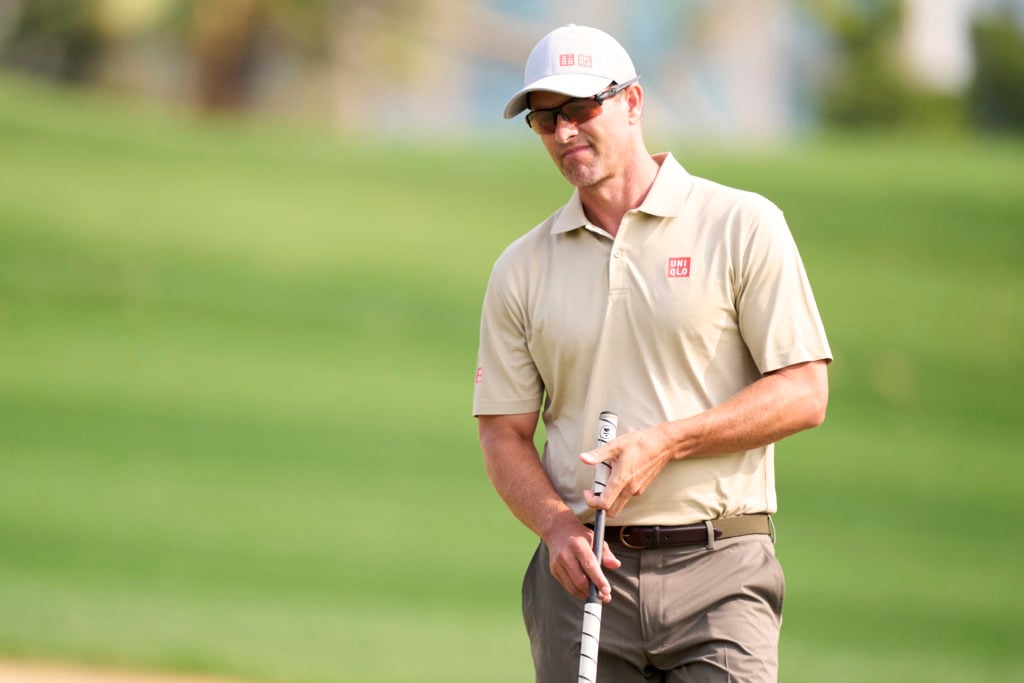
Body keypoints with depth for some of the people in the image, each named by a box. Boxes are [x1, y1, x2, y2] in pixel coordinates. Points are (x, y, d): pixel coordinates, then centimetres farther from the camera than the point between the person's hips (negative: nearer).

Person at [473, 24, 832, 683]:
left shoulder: (742, 226, 2)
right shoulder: (522, 268, 12)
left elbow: (804, 394, -2)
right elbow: (504, 432, 11)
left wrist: (667, 442, -13)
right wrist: (558, 526, -9)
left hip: (718, 570, -3)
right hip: (581, 572, 3)